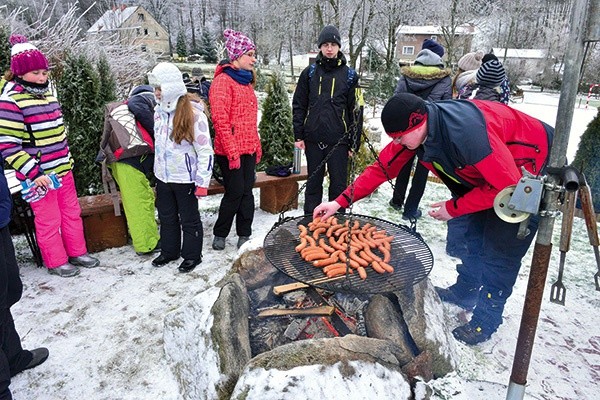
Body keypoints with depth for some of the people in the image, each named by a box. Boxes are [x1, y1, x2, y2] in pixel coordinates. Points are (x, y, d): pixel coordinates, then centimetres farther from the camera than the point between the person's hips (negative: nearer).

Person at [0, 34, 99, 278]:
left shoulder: (48, 96, 9)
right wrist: (33, 173, -22)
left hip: (63, 170, 7)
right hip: (39, 175, -7)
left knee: (72, 212, 16)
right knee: (48, 220, 6)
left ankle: (77, 252, 32)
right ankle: (56, 262, 23)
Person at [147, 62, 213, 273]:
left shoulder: (193, 113, -18)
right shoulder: (159, 111, 4)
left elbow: (205, 150, -16)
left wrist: (202, 181, -18)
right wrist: (157, 169, 19)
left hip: (185, 178, -7)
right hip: (163, 177, 7)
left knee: (189, 218, 9)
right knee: (167, 217, 19)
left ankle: (192, 255, 25)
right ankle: (169, 251, 37)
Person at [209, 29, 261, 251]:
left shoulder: (246, 80, 17)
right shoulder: (223, 81, -10)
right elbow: (220, 120, -17)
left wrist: (257, 146, 16)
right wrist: (232, 152, -19)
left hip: (249, 149, 7)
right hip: (230, 151, -7)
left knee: (246, 192, 9)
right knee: (235, 192, -1)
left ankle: (244, 235, 21)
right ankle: (220, 234, 18)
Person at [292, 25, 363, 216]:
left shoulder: (349, 75, 3)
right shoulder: (310, 72, 6)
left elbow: (356, 110, 2)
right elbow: (299, 105, 7)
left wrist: (354, 142, -2)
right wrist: (298, 135, 0)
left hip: (338, 140, -1)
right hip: (313, 139, 1)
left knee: (338, 183, 5)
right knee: (314, 182, 11)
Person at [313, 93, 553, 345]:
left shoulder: (469, 134, -40)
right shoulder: (417, 127, -15)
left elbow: (507, 185, -32)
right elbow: (382, 168, -10)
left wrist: (453, 208, -24)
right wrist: (341, 201, -15)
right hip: (490, 173, 8)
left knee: (500, 248, -6)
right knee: (476, 237, 18)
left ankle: (486, 320, 12)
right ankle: (464, 293, 38)